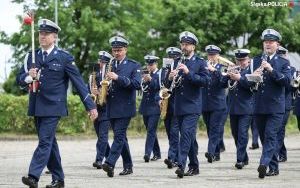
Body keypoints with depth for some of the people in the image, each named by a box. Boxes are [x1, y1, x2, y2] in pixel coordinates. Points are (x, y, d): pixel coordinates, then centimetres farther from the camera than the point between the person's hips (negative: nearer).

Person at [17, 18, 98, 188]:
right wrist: (28, 77, -15)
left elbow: (79, 83, -3)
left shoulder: (64, 58, -3)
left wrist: (91, 106, -4)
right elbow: (20, 79, 9)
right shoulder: (31, 57, 10)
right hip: (37, 108, 6)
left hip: (53, 107, -5)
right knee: (50, 142, 12)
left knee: (45, 141, -14)